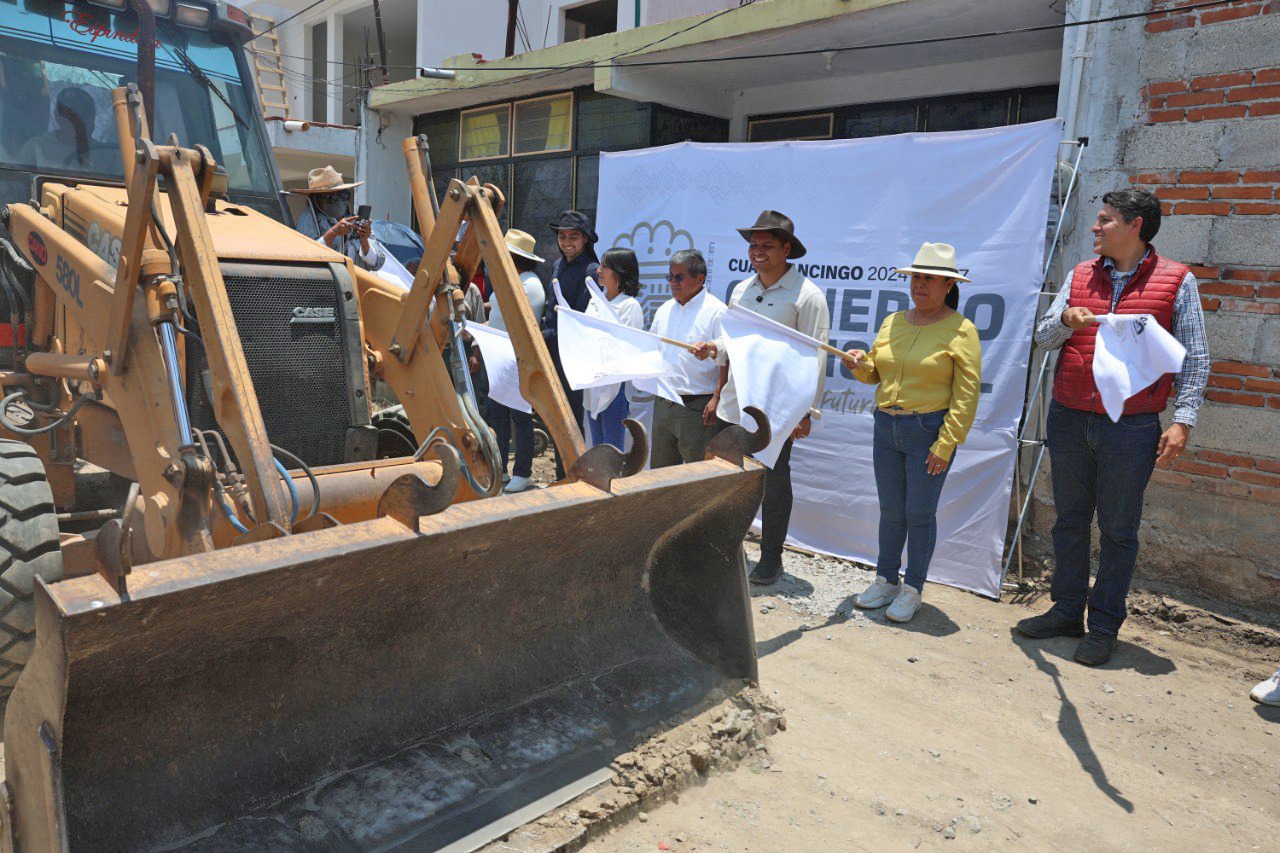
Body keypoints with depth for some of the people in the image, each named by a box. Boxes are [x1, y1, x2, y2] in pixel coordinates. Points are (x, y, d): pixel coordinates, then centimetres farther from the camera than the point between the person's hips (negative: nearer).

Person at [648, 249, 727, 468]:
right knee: (660, 468, 16)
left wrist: (717, 398, -20)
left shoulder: (717, 312, -9)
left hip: (697, 406, -7)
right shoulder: (664, 310, 13)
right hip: (662, 403, 7)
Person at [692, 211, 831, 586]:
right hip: (735, 403, 6)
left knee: (774, 479, 5)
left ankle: (771, 558, 19)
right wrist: (714, 348, -1)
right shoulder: (741, 290, 12)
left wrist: (806, 410, -14)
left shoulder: (806, 295, -8)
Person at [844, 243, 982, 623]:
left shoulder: (960, 330, -7)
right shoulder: (892, 323, 11)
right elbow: (876, 374, 20)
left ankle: (913, 589, 17)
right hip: (885, 426, 5)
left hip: (929, 431, -5)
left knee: (920, 513, 3)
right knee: (890, 510, 12)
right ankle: (886, 580, 26)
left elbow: (967, 392, -11)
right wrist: (861, 365, -4)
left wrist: (946, 444, -16)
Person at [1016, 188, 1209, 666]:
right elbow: (1043, 338, 6)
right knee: (1070, 520, 12)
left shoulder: (1177, 281, -1)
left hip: (1131, 427, -4)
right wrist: (1066, 320, -16)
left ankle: (1104, 627, 17)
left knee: (1118, 530, 5)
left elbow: (1194, 359, -2)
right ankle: (1067, 612, 25)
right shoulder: (1080, 276, 9)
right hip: (1068, 420, 4)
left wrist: (1182, 420, -11)